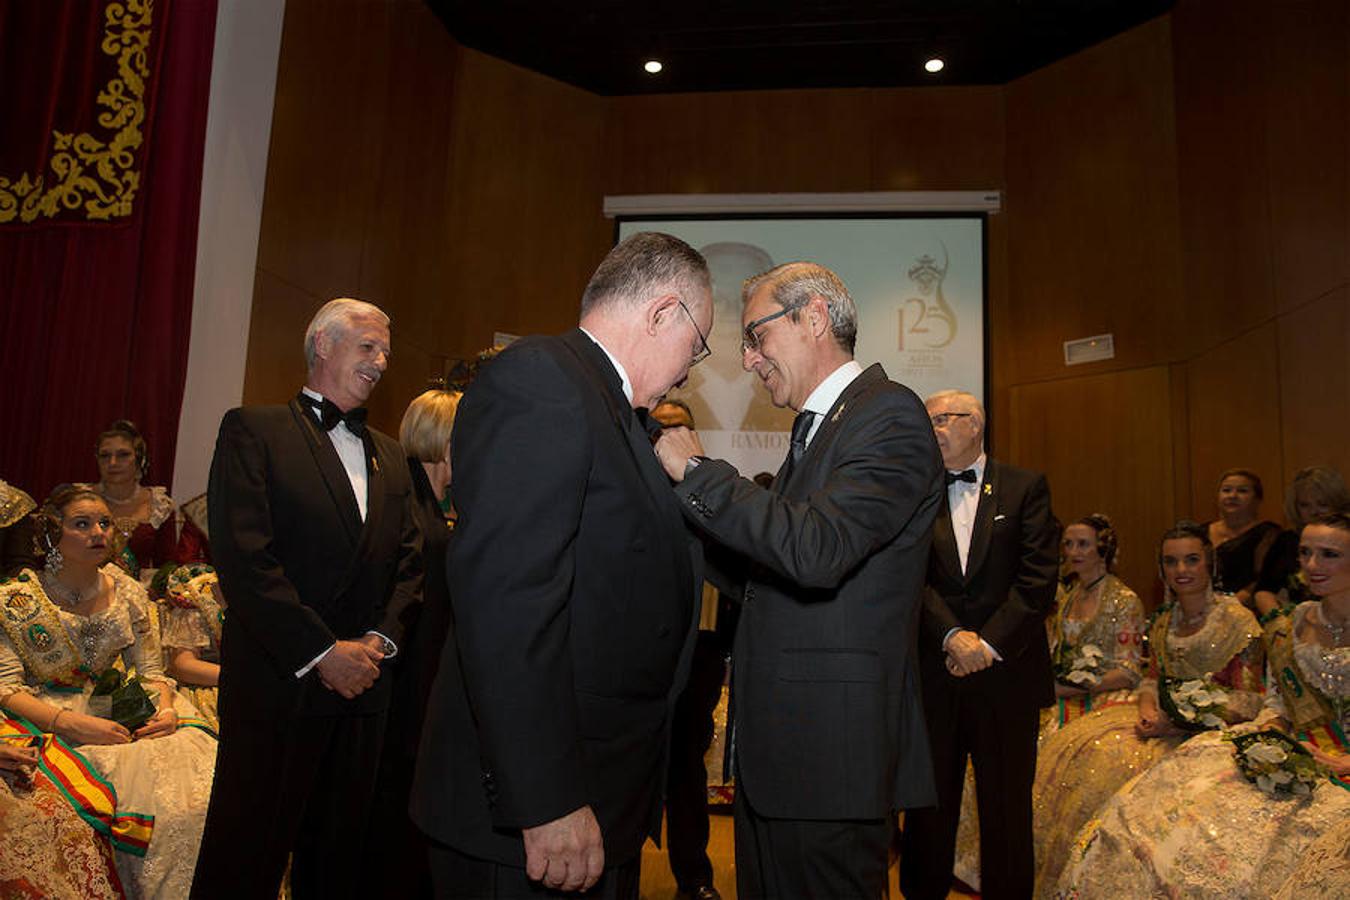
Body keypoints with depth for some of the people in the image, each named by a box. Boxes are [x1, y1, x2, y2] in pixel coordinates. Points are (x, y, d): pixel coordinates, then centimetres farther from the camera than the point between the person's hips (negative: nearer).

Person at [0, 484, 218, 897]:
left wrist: (167, 709, -13)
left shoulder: (126, 592, 5)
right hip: (46, 719, -4)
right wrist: (71, 723, -25)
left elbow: (150, 670, 9)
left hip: (118, 711, 4)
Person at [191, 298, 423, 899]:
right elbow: (243, 558, -13)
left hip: (362, 687, 5)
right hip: (276, 685, -5)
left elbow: (409, 561, 12)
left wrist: (381, 638, -5)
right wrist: (322, 652, -15)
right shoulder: (253, 430, -3)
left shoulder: (390, 455, 15)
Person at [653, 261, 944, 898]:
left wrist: (695, 471, -17)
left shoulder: (888, 412, -12)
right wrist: (684, 509, 6)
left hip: (829, 751, -9)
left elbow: (816, 550, -27)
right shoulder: (815, 427, 17)